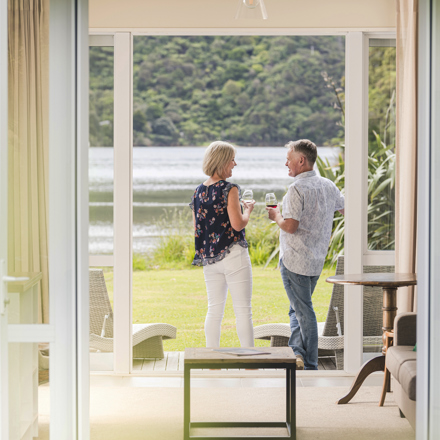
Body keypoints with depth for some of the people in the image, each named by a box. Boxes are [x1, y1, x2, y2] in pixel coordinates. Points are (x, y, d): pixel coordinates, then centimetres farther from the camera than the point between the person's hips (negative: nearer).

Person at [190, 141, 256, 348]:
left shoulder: (199, 191, 8)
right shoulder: (229, 189, -12)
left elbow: (196, 229, 12)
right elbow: (237, 223, -17)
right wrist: (248, 210, 1)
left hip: (209, 258, 6)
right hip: (233, 256, -6)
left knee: (214, 310, 12)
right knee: (243, 310, 0)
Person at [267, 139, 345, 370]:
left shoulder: (297, 189, -18)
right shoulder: (328, 186, 6)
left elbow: (290, 226, -24)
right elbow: (344, 208, 23)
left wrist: (276, 216, -5)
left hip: (294, 260, -7)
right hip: (317, 260, 7)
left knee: (303, 310, 0)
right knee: (299, 309, 19)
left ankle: (310, 365, 5)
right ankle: (297, 352, 5)